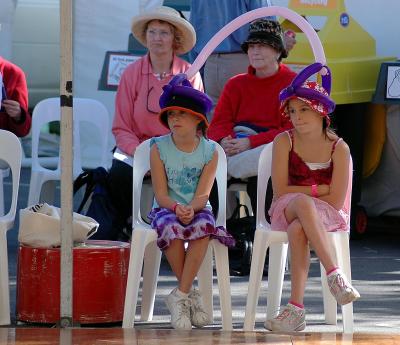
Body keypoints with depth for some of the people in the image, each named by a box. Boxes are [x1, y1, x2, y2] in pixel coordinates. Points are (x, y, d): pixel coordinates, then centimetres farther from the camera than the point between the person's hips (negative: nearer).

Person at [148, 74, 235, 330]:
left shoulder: (209, 151, 0)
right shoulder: (159, 148, -2)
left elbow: (202, 195, -8)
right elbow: (161, 194, -6)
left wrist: (191, 209, -29)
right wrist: (176, 208, -27)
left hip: (197, 210, 0)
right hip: (167, 209, 0)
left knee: (203, 226, -35)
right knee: (171, 227, -36)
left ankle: (180, 295, -28)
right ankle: (191, 295, -23)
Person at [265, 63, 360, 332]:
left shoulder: (339, 148, -5)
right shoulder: (284, 142, -1)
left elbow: (336, 201, -9)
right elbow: (280, 191, -6)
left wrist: (301, 193, -8)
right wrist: (318, 190, -8)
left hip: (327, 217, -1)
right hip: (285, 212, 1)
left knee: (298, 229, -37)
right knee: (302, 203, -38)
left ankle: (297, 307, -42)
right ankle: (333, 274, -47)